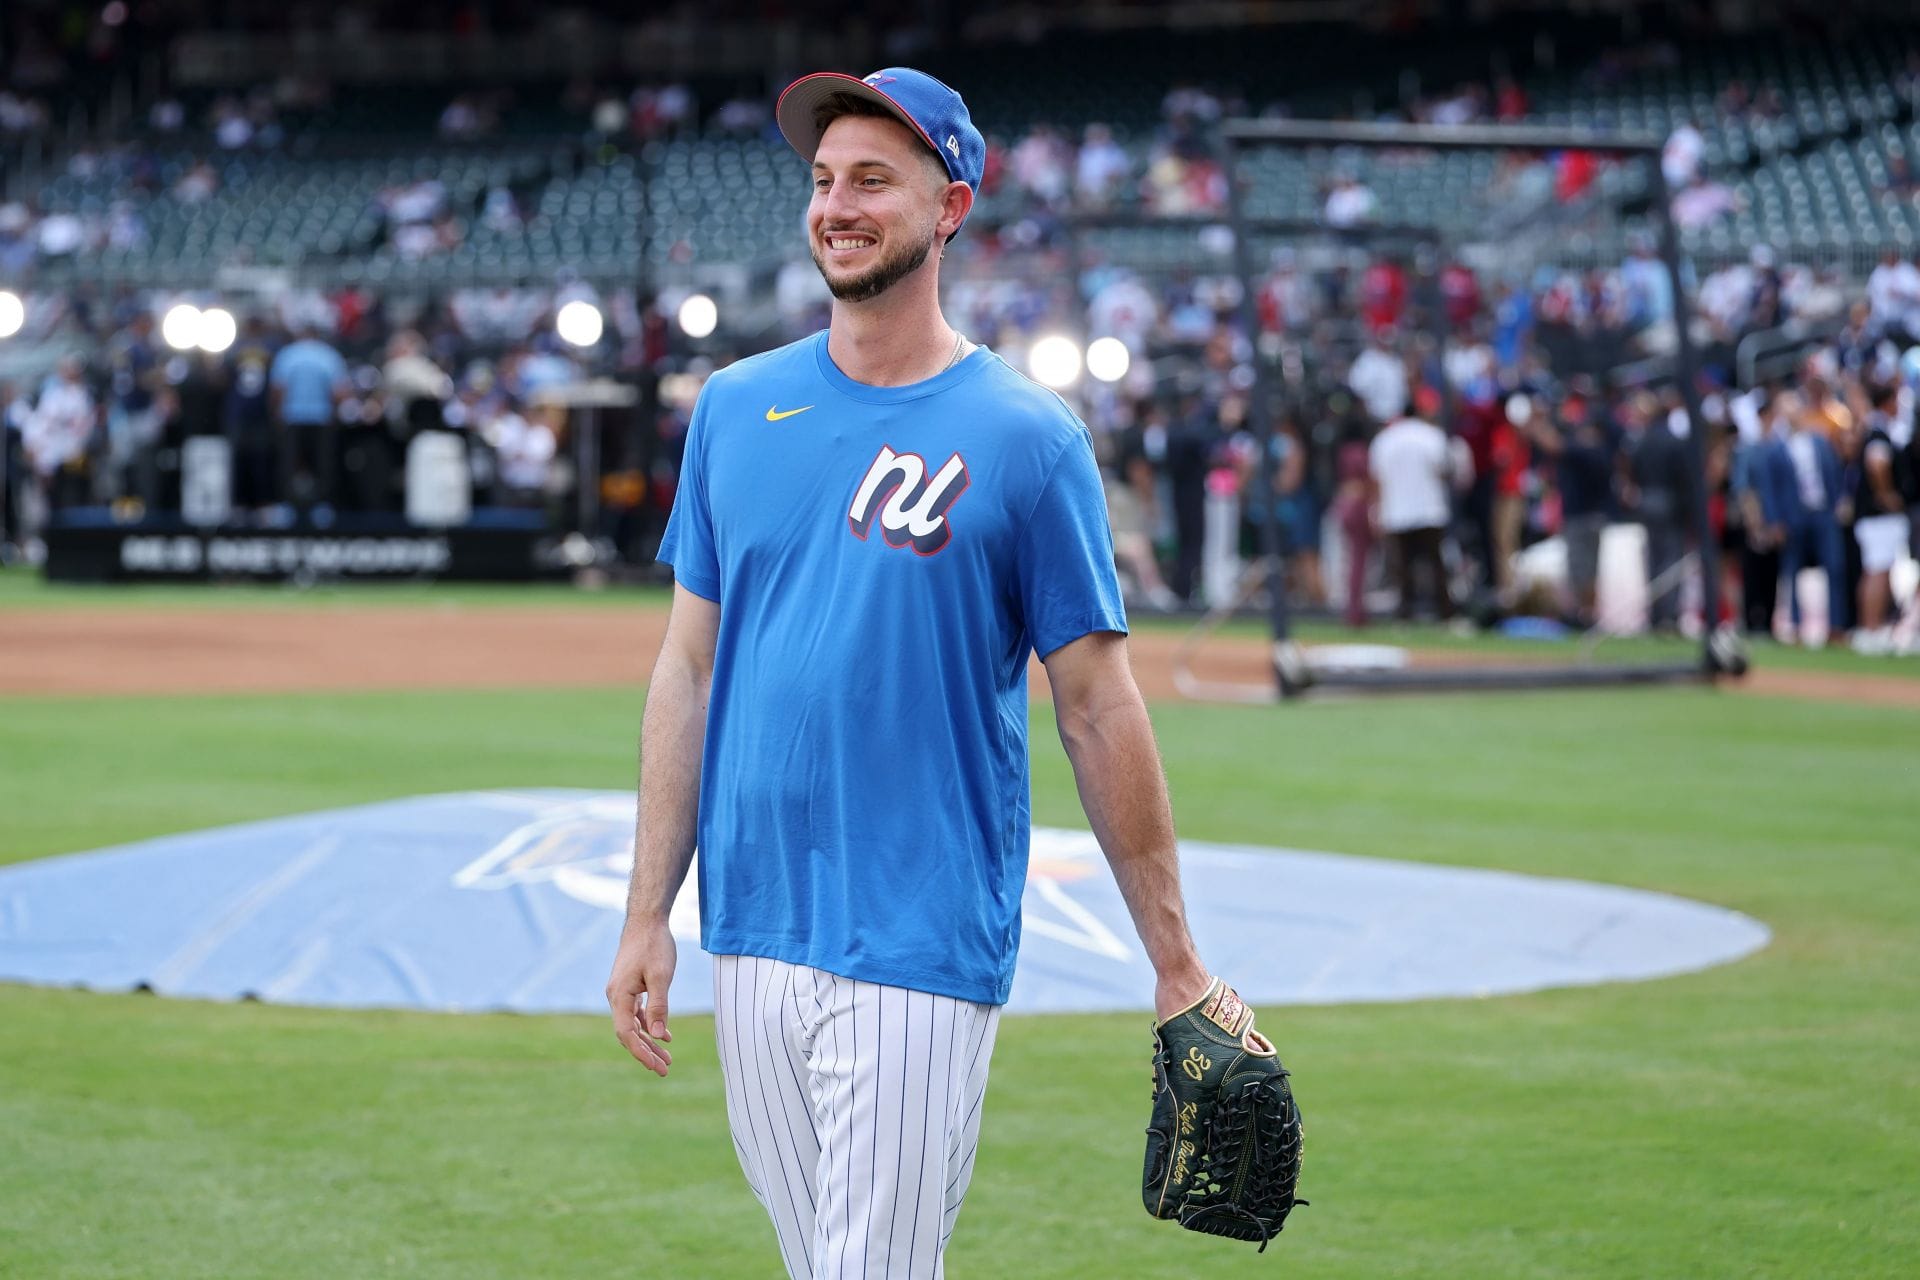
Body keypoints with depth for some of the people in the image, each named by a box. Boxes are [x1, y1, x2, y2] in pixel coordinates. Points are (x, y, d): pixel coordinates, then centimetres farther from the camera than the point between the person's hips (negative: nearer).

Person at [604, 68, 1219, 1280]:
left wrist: (1177, 962, -4)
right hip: (754, 938, 5)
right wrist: (648, 914, 8)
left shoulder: (1028, 438, -5)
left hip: (921, 951, -5)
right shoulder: (737, 407, 8)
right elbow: (690, 668, 12)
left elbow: (1098, 707, -3)